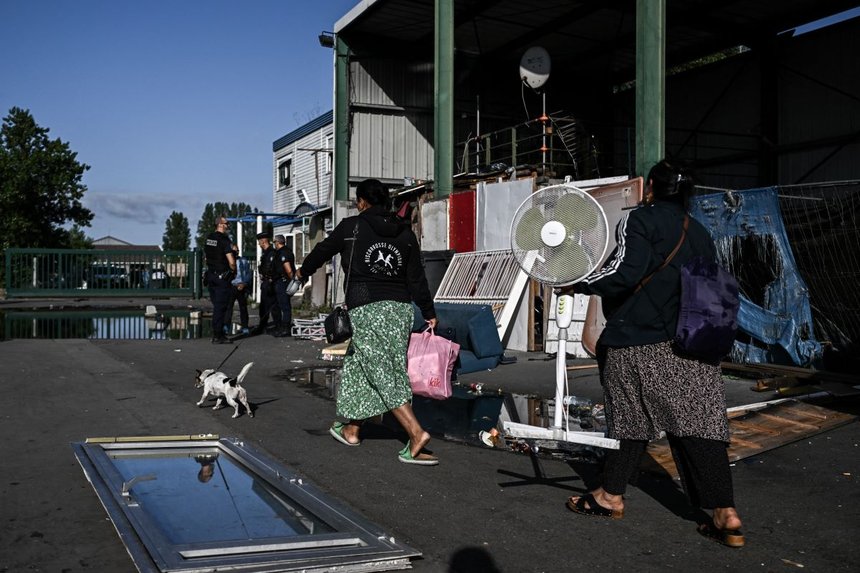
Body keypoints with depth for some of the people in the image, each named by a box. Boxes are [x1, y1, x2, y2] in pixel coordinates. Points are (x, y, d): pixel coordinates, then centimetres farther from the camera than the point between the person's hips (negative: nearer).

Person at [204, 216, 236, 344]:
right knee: (220, 307, -3)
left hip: (210, 275, 8)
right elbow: (231, 262, -21)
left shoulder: (208, 238, 8)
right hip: (222, 277, -8)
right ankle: (217, 336, -1)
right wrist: (234, 271, -2)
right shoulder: (224, 240, -16)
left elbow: (205, 255, 20)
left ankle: (216, 334, 19)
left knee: (216, 306, 15)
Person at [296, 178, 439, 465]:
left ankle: (416, 433, -19)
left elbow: (323, 249, 15)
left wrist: (303, 271, 34)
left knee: (383, 374, -6)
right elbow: (417, 277, 7)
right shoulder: (405, 232, 10)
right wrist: (429, 313, 12)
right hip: (400, 307, 6)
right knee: (359, 366, 18)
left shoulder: (351, 226, 0)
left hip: (366, 308, -5)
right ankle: (352, 428, 28)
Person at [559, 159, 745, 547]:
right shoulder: (700, 233, 18)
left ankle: (611, 496, 20)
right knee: (699, 422, 1)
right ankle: (725, 515, -3)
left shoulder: (640, 220, -4)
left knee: (631, 417, 6)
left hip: (638, 343, -5)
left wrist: (579, 284, -8)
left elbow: (625, 270, -18)